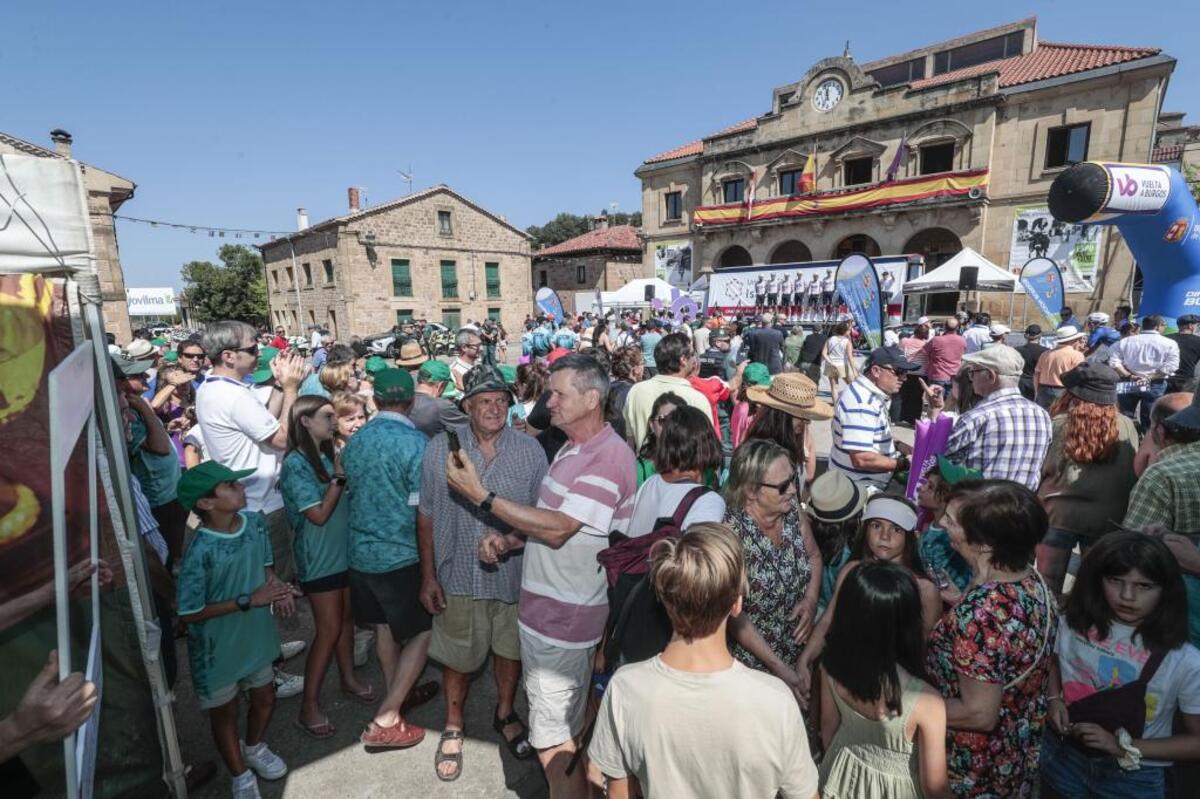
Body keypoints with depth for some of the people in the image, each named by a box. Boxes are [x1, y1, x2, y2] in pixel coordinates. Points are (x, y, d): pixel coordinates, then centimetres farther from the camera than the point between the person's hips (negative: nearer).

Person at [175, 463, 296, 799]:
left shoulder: (255, 522, -12)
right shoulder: (200, 551, -30)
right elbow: (188, 614, -23)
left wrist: (279, 587, -16)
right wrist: (249, 600, -26)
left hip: (256, 634, 5)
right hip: (218, 648, -5)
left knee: (265, 697, 24)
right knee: (224, 712, 20)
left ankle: (254, 748, 55)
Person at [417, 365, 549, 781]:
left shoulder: (530, 450, -10)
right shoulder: (440, 448, -9)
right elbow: (427, 516, -3)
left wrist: (510, 541, -11)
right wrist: (428, 576, -2)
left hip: (514, 574, 1)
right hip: (458, 575, 0)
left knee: (510, 648, 21)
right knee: (458, 656, 18)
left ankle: (505, 714, 49)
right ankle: (453, 728, 45)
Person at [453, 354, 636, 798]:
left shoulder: (609, 457, -23)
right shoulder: (573, 449, 9)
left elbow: (558, 528, -27)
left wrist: (480, 496, -23)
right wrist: (507, 541, -1)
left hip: (564, 617, -10)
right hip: (545, 606, 10)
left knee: (554, 740, 5)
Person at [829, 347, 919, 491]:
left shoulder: (876, 394, 7)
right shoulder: (861, 403, -24)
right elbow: (862, 460, -29)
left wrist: (897, 445, 5)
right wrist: (904, 463, -17)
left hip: (873, 481, 10)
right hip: (859, 489, -10)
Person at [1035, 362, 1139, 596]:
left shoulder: (1059, 424, -10)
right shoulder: (1127, 426, -3)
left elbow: (1044, 469, -8)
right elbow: (1134, 473, 3)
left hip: (1060, 512, -2)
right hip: (1106, 516, 3)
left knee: (1048, 585, 10)